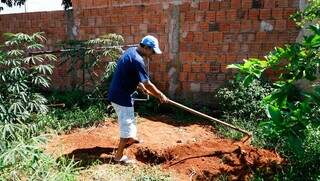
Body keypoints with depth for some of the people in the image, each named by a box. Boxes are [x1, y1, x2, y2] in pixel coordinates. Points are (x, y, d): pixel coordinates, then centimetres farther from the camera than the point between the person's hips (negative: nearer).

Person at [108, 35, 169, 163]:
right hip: (122, 96, -10)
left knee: (128, 119, 29)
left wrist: (142, 87, 21)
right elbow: (147, 83, -22)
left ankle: (130, 138, 52)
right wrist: (161, 96, -9)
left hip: (118, 93, 10)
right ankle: (119, 155, 15)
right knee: (126, 124, 2)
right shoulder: (137, 60, -25)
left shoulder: (131, 51, 6)